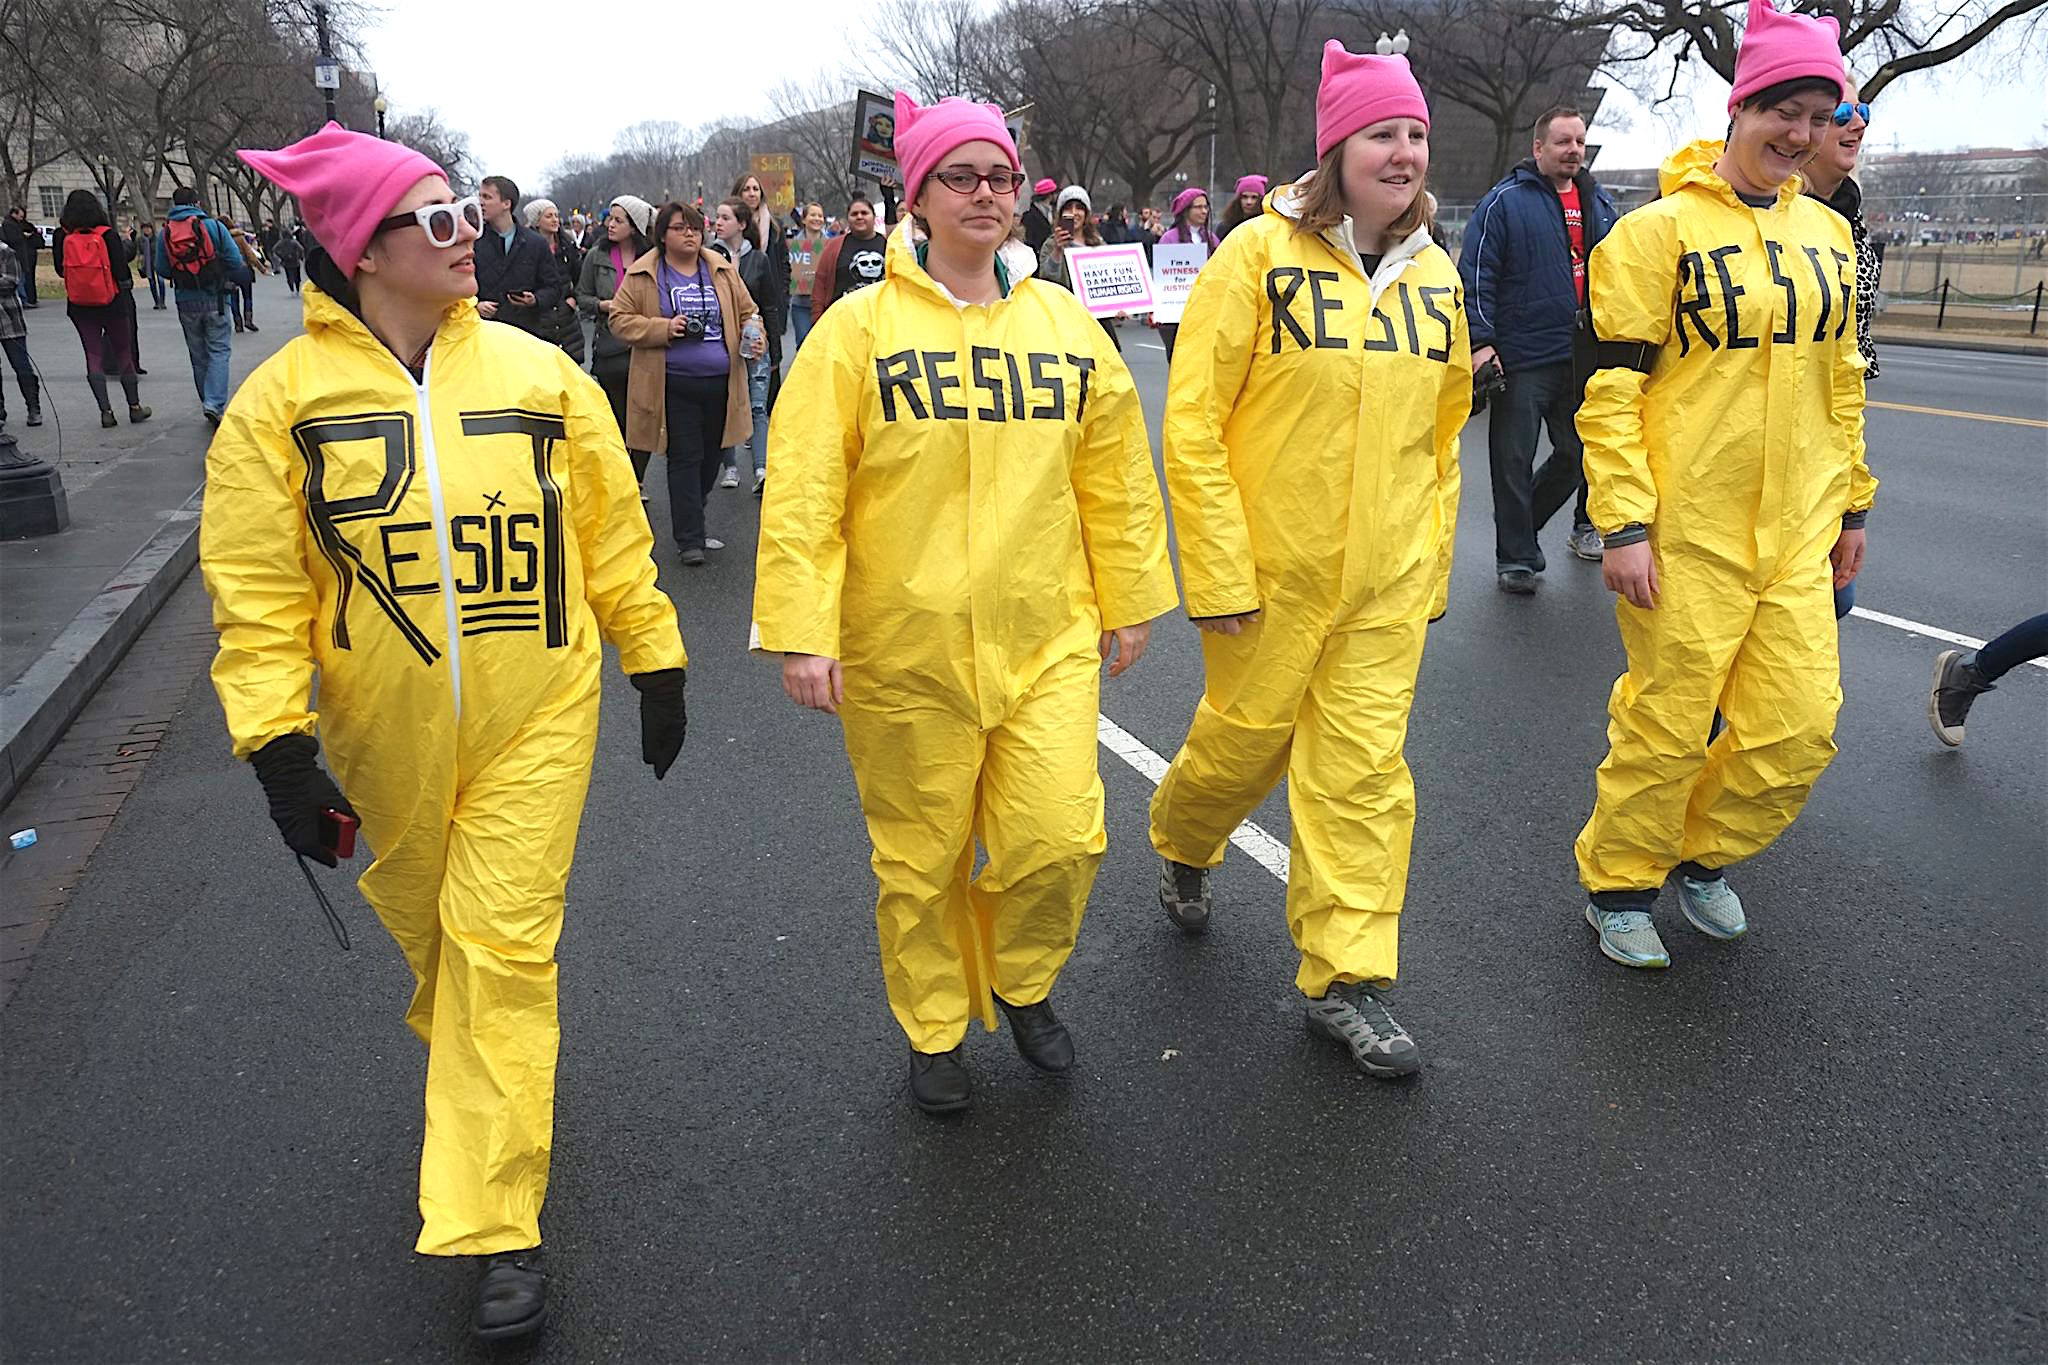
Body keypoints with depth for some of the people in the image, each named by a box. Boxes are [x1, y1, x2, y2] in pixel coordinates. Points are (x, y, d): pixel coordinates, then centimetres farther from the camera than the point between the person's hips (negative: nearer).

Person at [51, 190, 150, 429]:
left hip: (79, 307, 2)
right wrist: (126, 287, 6)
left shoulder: (62, 237, -4)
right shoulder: (108, 235, -12)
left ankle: (106, 411, 2)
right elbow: (121, 270, -12)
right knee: (124, 354, 11)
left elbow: (60, 270, 3)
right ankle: (134, 406, 17)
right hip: (112, 303, -2)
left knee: (93, 356, 7)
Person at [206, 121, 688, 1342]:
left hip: (535, 717, -1)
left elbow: (612, 533, 3)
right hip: (387, 732, 1)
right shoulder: (285, 396, -7)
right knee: (426, 925, 21)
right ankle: (466, 1065, 55)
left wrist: (657, 668, 7)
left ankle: (495, 1226, 7)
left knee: (504, 949, -2)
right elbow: (257, 590, -6)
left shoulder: (538, 371, -3)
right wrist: (279, 745, -9)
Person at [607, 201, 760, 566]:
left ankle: (690, 525, 28)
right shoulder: (643, 275, 0)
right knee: (685, 459, -6)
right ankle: (690, 539, -2)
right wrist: (664, 329, -15)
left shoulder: (723, 270, 11)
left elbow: (747, 312, 19)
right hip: (674, 385, -4)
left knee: (709, 458, 11)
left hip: (720, 382, 4)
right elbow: (620, 320, -1)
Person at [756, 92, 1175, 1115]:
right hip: (904, 648, -2)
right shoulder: (860, 328, -3)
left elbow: (1116, 477, 13)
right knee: (922, 858, 9)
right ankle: (935, 1031, 33)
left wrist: (1130, 601, 15)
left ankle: (1024, 983, 30)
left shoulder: (1067, 326, 7)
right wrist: (803, 629, -11)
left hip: (1048, 638, 2)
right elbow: (802, 492, -6)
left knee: (1059, 839, -2)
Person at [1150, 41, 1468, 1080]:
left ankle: (1345, 981, 14)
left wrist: (1432, 562, 14)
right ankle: (1181, 847, 44)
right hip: (1271, 567, -4)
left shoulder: (1434, 273, 7)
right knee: (1245, 740, 11)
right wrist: (1218, 571, -15)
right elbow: (1192, 423, -12)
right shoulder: (1259, 254, -9)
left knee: (1364, 770, 3)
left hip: (1387, 579, 4)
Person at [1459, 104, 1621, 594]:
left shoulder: (1599, 203, 14)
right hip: (1521, 357, -6)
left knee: (1578, 453, 11)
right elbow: (1477, 275, -8)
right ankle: (1515, 557, 9)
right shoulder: (1505, 201, -3)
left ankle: (1521, 526, 31)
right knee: (1514, 461, -2)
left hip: (1584, 357, 6)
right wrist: (1481, 340, -16)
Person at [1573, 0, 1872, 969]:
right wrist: (1623, 525, -15)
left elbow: (1839, 377, 20)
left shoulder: (1826, 235, 12)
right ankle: (1618, 883, 24)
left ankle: (1704, 854, 30)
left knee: (1798, 726, 5)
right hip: (1686, 530, -6)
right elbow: (1612, 386, -10)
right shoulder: (1662, 228, -7)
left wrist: (1852, 504, 21)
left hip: (1794, 529, 6)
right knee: (1666, 724, 2)